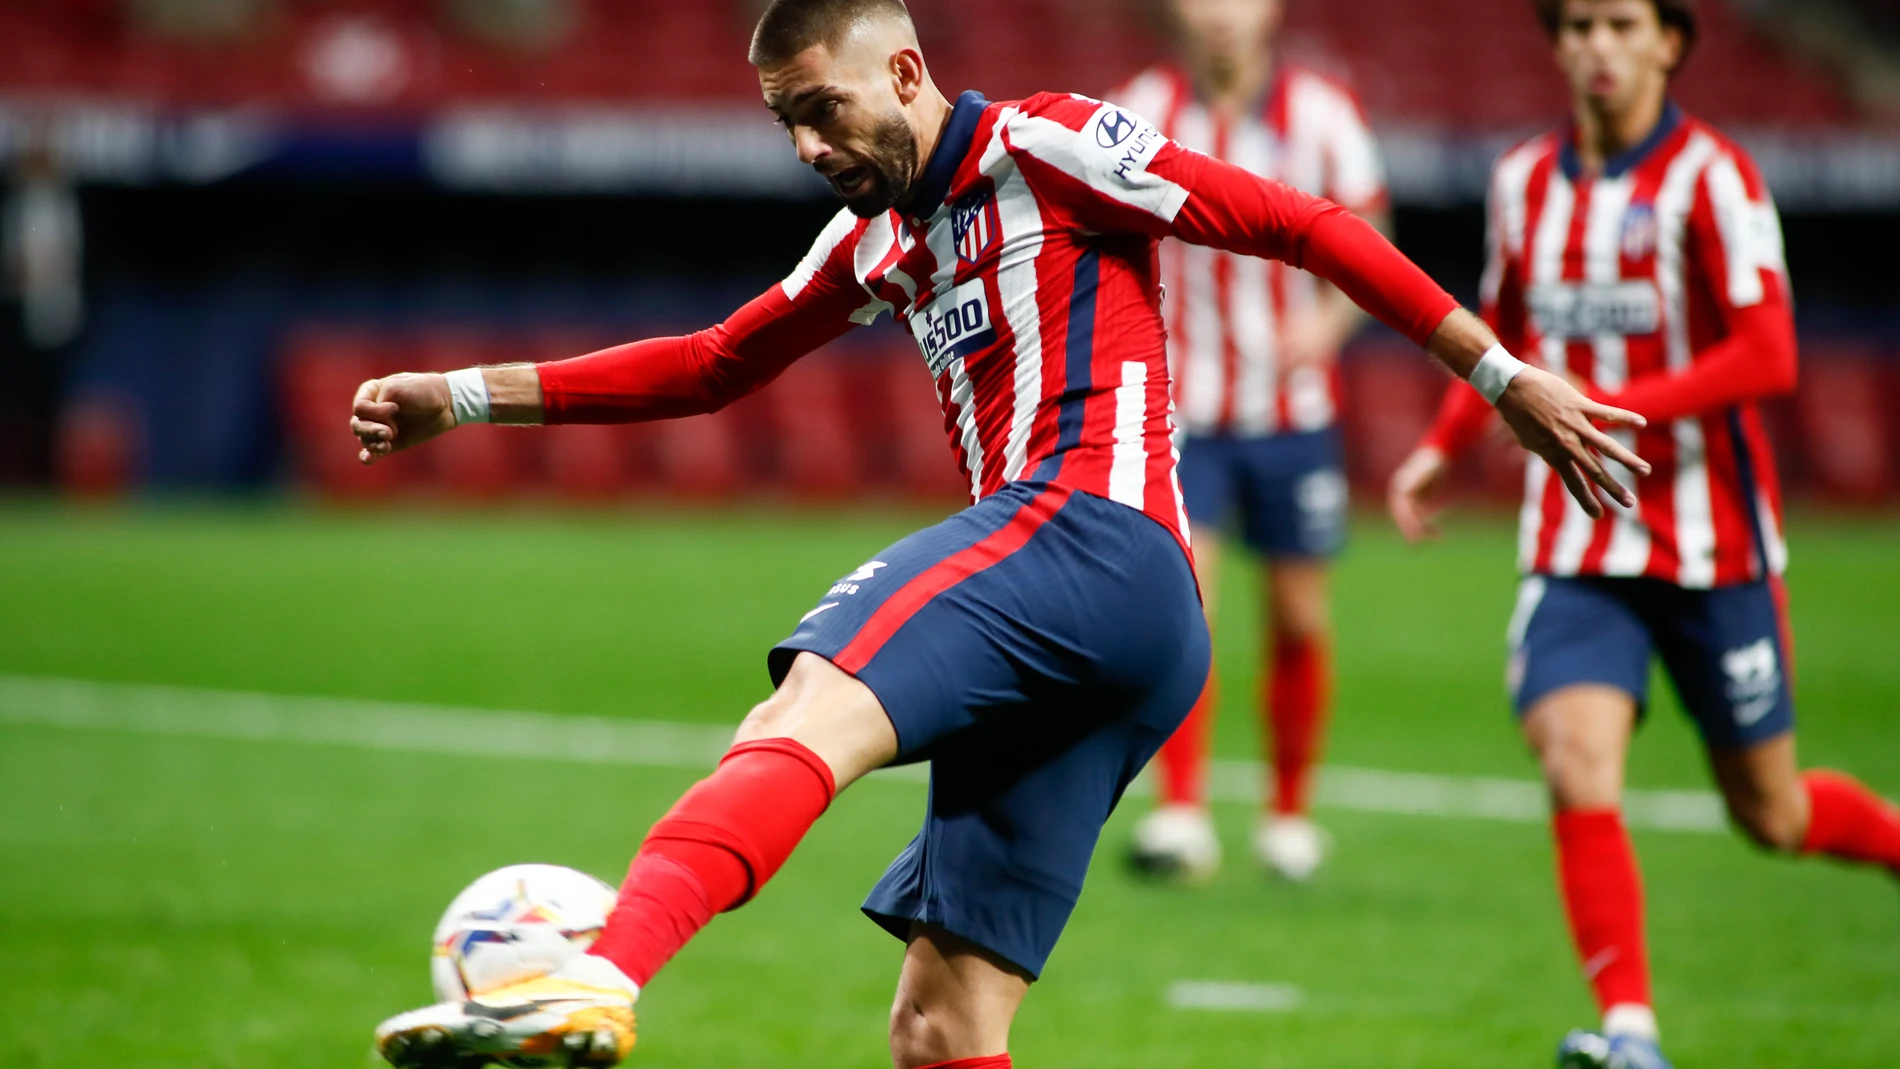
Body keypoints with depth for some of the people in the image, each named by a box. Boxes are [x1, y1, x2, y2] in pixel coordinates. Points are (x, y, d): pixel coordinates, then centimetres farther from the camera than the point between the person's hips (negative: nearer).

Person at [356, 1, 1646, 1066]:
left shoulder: (1045, 147, 6)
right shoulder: (877, 239, 29)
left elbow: (1303, 226, 4)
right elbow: (714, 366, 37)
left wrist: (1503, 376, 0)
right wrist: (465, 395, 31)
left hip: (1092, 529, -9)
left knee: (806, 717, -33)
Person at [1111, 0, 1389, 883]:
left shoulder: (1321, 114, -3)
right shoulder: (1139, 113, -3)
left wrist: (1330, 320, -15)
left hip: (1294, 411, 1)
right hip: (1179, 409, -1)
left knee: (1299, 617, 6)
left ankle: (1290, 811, 24)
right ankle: (1181, 814, -19)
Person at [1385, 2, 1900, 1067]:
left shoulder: (1710, 178, -9)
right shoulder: (1524, 182, 7)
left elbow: (1768, 356, -16)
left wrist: (1613, 407, -22)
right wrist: (1443, 447, 8)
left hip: (1712, 540, -3)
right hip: (1576, 550, 3)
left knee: (1771, 814, 7)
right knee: (1578, 767, -19)